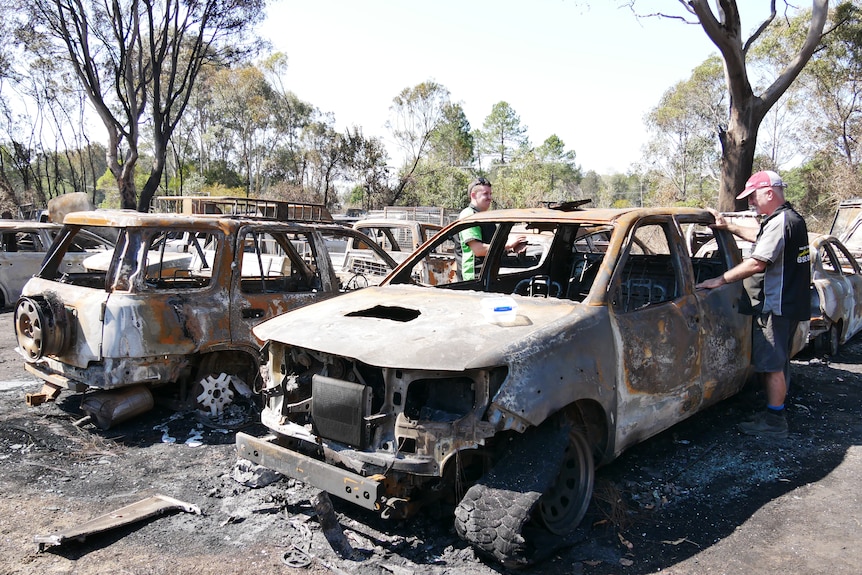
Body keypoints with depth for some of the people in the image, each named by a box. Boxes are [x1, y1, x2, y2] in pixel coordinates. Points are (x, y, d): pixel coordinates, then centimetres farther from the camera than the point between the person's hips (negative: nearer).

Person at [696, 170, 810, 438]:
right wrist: (727, 226, 24)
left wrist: (720, 280, -19)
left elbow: (757, 263, -25)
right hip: (789, 303, 11)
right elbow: (758, 236, 30)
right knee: (778, 363, 17)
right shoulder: (791, 218, 14)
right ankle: (775, 411, 27)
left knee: (772, 365, -5)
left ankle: (774, 423, 2)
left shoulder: (780, 222, -19)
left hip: (775, 307, -11)